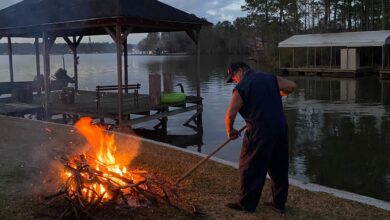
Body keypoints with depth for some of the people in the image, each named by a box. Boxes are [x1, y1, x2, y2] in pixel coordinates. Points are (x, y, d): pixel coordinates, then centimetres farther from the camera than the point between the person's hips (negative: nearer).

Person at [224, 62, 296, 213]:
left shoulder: (241, 88, -6)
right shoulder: (270, 78, 10)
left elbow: (230, 114, -11)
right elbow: (291, 86, 13)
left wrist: (230, 131, 6)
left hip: (260, 133, -6)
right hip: (280, 128, 7)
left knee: (250, 169, 8)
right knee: (279, 168, 16)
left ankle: (247, 204, 18)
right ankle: (279, 203, 27)